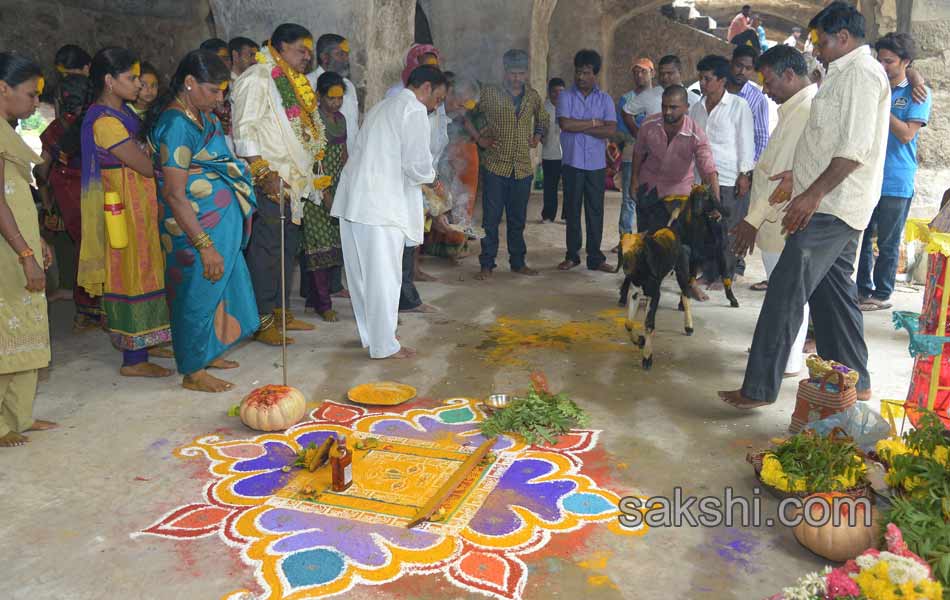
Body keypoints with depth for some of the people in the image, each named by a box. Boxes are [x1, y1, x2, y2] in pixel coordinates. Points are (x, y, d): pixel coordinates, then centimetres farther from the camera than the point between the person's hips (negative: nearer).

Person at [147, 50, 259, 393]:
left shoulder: (204, 116, 9)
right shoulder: (177, 124, -19)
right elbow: (175, 195, -23)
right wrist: (205, 246, -25)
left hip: (221, 222, 9)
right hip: (197, 227, -9)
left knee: (222, 286, 19)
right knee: (200, 291, 1)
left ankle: (209, 354, 37)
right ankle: (193, 373, 16)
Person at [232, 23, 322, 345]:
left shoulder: (293, 82, 18)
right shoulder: (257, 79, -10)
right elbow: (244, 131, -17)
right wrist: (264, 173, -22)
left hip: (291, 179, 9)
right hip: (269, 181, -9)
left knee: (288, 245, 13)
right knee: (266, 249, -6)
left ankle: (281, 310, 24)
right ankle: (262, 322, 1)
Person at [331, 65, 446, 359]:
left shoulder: (381, 108, 24)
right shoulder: (414, 110, -5)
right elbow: (418, 164, -14)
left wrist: (424, 179, 18)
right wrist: (431, 178, 8)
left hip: (353, 200, 9)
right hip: (381, 205, -9)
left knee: (361, 273, 14)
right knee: (384, 276, -2)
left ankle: (369, 333, 26)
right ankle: (384, 345, 5)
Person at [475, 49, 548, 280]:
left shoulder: (533, 96, 9)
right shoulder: (490, 94, -3)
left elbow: (543, 118, 28)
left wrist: (538, 135, 12)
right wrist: (479, 139, -2)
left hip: (523, 168, 4)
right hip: (496, 165, -3)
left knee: (518, 218, 11)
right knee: (491, 217, -1)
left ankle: (518, 262, 22)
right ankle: (487, 265, 6)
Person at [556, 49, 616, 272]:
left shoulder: (605, 99, 5)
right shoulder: (566, 97, 3)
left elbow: (610, 130, -8)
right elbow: (565, 124, -14)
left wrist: (579, 127, -12)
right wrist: (594, 123, -8)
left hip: (596, 164, 1)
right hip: (572, 162, -1)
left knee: (595, 211, 4)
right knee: (572, 210, 5)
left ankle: (595, 258, 11)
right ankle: (572, 255, 16)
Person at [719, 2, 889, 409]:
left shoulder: (861, 73, -12)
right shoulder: (847, 74, 19)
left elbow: (855, 149, -22)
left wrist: (813, 194, -24)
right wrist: (799, 176, 24)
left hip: (831, 208, -11)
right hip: (834, 206, 11)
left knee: (786, 291, -11)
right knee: (833, 290, 15)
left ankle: (759, 388, -7)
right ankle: (854, 383, 25)